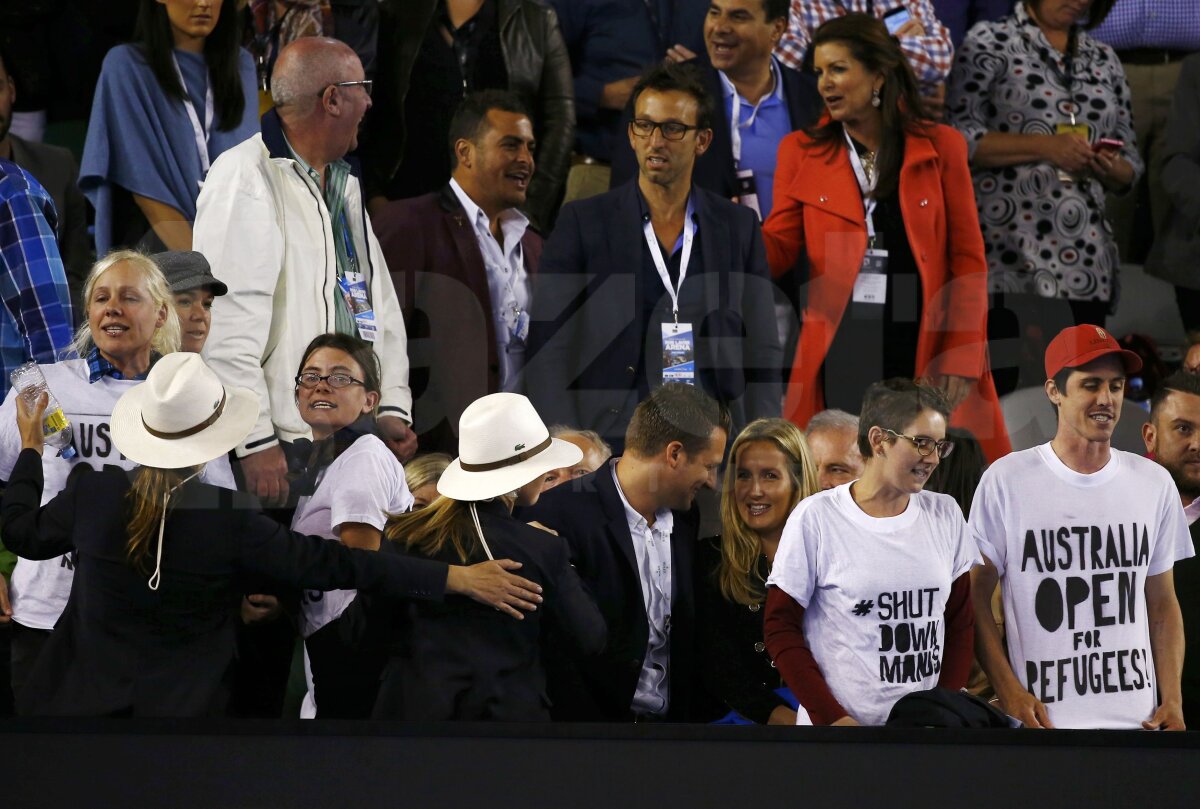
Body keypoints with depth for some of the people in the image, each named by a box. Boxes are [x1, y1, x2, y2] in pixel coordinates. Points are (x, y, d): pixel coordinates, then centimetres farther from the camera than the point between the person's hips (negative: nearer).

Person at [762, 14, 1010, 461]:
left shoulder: (939, 147, 4)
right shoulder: (802, 152, 8)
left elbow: (967, 258, 4)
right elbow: (779, 250, 3)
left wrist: (960, 359, -3)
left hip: (922, 342, -1)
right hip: (842, 343, 1)